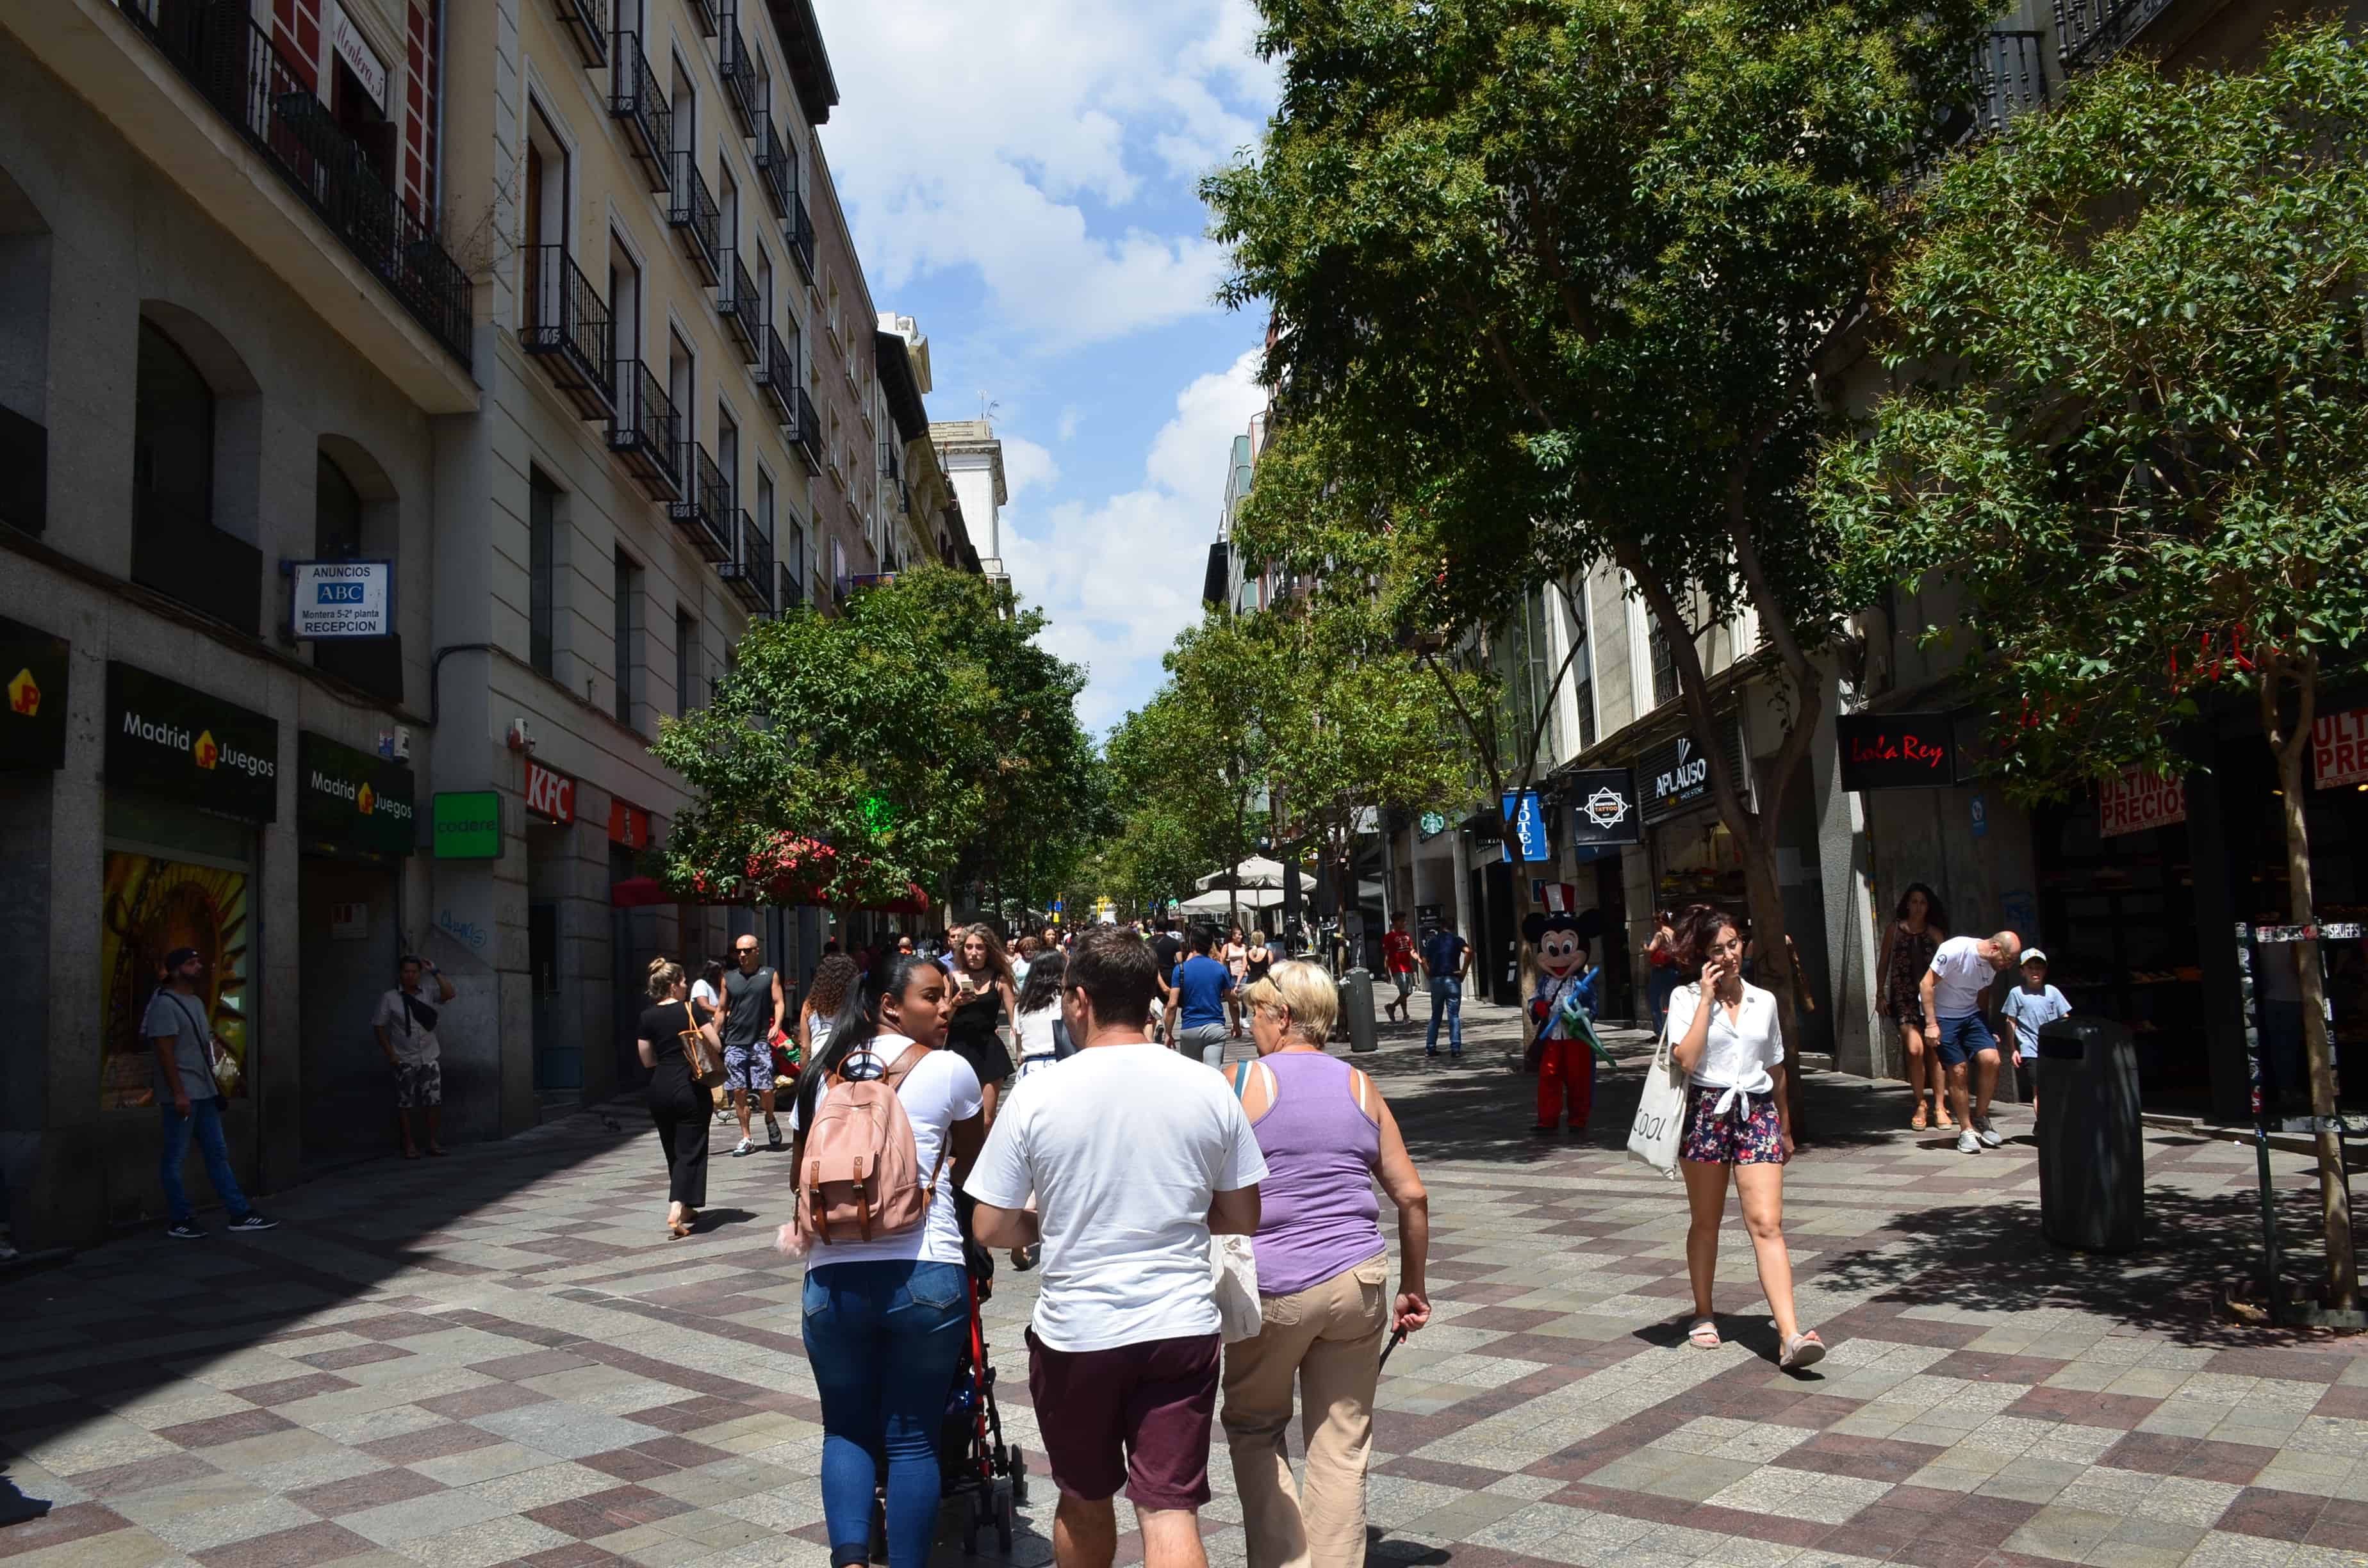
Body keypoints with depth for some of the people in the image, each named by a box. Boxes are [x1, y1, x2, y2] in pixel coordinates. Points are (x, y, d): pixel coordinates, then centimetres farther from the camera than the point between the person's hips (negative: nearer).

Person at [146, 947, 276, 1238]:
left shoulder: (197, 1002, 15)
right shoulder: (165, 1004, -12)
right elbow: (165, 1052, -18)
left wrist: (216, 1086, 18)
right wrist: (178, 1093, -21)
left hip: (204, 1092, 9)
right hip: (182, 1095, -9)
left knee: (218, 1154, 9)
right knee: (175, 1159, 2)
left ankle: (241, 1215, 11)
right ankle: (181, 1221, 9)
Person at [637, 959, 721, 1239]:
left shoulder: (647, 1017, 2)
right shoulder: (692, 1009, -8)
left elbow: (647, 1060, 7)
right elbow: (716, 1045, -9)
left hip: (660, 1089, 4)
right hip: (690, 1087, -4)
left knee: (673, 1151, 18)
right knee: (690, 1151, -1)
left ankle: (684, 1209, 29)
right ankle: (676, 1211, -17)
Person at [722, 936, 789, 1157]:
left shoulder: (769, 975, 5)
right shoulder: (728, 978, 11)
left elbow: (779, 1003, 2)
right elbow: (722, 1010, 15)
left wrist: (777, 1025, -15)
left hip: (760, 1041, -2)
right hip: (734, 1043, 2)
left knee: (766, 1090, -9)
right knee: (739, 1092, 2)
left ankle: (770, 1120, 23)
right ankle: (746, 1140, 11)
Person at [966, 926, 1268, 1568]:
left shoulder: (1038, 1095, -11)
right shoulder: (1209, 1089, -4)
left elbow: (991, 1230, -6)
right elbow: (1244, 1219, 4)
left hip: (1074, 1330, -1)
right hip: (1182, 1327, 1)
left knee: (1084, 1501, 21)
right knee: (1171, 1514, 3)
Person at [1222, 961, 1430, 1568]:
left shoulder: (1240, 1084, -4)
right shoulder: (1361, 1087, 7)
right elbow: (1412, 1196, 8)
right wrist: (1414, 1289, 16)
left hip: (1270, 1289, -3)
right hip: (1358, 1282, 3)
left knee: (1254, 1427, 17)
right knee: (1342, 1447, 11)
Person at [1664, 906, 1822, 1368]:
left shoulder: (1764, 1001, 10)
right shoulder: (1686, 998, -2)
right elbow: (1685, 1059, -18)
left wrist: (1784, 1126, 24)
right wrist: (1707, 998, -14)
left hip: (1757, 1114, 2)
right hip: (1706, 1112, -2)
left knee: (1767, 1224, -9)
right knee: (1705, 1223, 11)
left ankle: (1790, 1335, -16)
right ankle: (1704, 1316, 28)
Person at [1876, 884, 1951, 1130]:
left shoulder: (1934, 932, 8)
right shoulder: (1895, 929, 6)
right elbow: (1884, 963, 9)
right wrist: (1881, 995, 4)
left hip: (1931, 995, 1)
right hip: (1903, 996, -1)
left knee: (1935, 1050, -2)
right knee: (1915, 1049, -14)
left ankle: (1940, 1107, 6)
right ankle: (1920, 1106, 1)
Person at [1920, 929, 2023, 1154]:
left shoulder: (1993, 966, -1)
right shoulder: (1955, 950, -23)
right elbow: (1926, 984, -20)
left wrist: (1988, 1031, 10)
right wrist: (1931, 1024, -22)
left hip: (1970, 1015, 6)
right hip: (1942, 1017, -6)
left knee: (1991, 1060, -12)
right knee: (1958, 1071, -9)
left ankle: (1980, 1118, 8)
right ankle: (1966, 1131, 6)